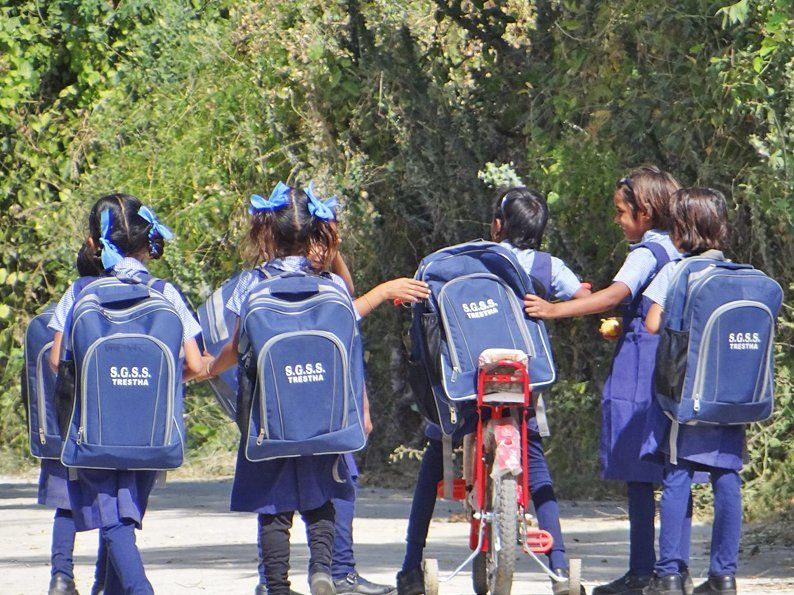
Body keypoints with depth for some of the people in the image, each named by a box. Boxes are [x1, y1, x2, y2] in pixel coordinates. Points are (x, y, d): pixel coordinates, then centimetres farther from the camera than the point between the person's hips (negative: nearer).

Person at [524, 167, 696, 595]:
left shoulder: (646, 253, -11)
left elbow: (615, 295, -26)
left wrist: (554, 310, -32)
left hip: (640, 375, -8)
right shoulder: (682, 252, 13)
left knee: (638, 476, -6)